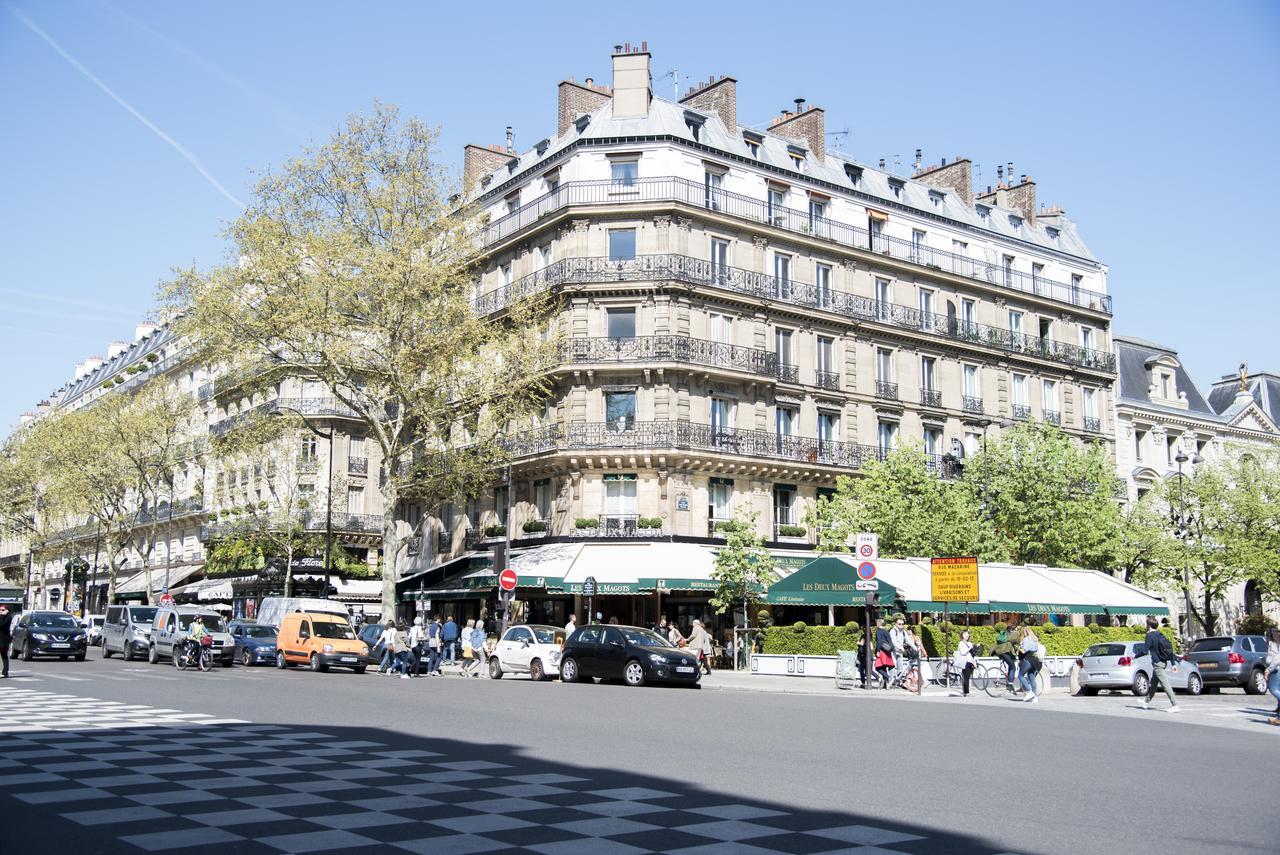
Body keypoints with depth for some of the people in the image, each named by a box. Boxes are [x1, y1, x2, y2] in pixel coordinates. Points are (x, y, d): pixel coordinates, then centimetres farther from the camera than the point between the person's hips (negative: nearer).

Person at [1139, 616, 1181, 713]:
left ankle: (1175, 705, -17)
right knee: (1153, 682, 22)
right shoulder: (1161, 635, 12)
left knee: (1165, 684, -11)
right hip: (1164, 662, 9)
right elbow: (1170, 649, 12)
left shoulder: (1150, 635, -12)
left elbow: (1146, 651, -15)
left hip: (1157, 663, -9)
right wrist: (1173, 664, 14)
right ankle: (1147, 701, 36)